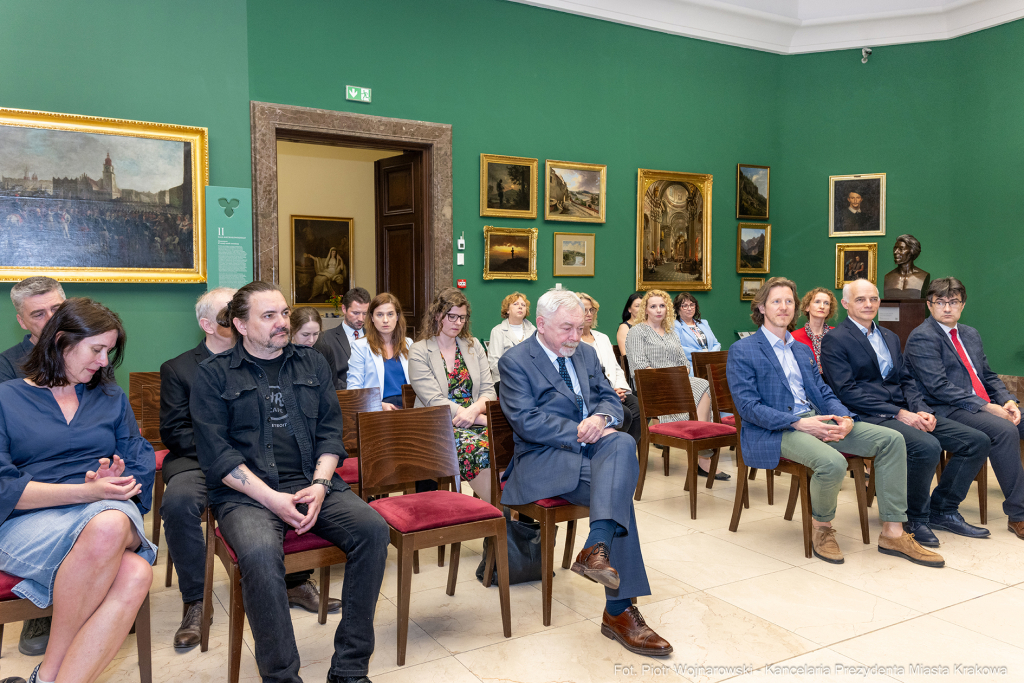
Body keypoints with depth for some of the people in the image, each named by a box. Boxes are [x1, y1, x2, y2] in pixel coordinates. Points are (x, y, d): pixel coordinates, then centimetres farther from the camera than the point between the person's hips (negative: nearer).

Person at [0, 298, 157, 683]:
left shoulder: (111, 399, 20)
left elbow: (141, 466, 13)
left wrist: (114, 483, -10)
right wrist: (88, 491, -14)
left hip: (110, 512, 3)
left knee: (135, 575, -34)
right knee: (106, 528, -39)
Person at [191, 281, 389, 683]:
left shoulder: (313, 364, 17)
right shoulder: (214, 375, 5)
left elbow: (330, 432, 11)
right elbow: (216, 453, -4)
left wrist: (320, 485, -7)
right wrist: (271, 498, -15)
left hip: (312, 484, 4)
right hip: (246, 492, -3)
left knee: (373, 528, -22)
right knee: (260, 553, -35)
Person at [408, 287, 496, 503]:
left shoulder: (473, 347, 18)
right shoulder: (419, 352, 3)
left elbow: (488, 391, 11)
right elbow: (435, 401, -8)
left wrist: (474, 410, -15)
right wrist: (484, 419, -16)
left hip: (474, 420, 4)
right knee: (478, 447, -34)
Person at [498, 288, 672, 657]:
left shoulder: (586, 354, 18)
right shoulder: (515, 362, -3)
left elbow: (611, 400, 15)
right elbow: (527, 421, -14)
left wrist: (600, 418, -10)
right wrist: (581, 432, -20)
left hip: (589, 445, 6)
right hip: (545, 459, -6)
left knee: (623, 443, -30)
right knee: (618, 487, -29)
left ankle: (597, 548, -40)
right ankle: (618, 610, -27)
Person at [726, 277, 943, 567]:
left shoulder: (802, 350, 24)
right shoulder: (741, 352, -1)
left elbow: (824, 392, 18)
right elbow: (747, 406, -11)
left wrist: (845, 418, -5)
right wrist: (798, 423, -21)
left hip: (816, 420, 8)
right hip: (773, 432, -7)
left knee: (891, 439, -9)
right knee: (832, 462, -35)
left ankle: (892, 534, -5)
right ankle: (822, 528, -4)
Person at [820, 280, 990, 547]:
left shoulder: (891, 337, 22)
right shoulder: (835, 340, -4)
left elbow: (907, 381, 17)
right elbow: (847, 391, -13)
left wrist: (922, 411, -4)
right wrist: (898, 413, -17)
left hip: (905, 412, 8)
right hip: (868, 418, -8)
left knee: (977, 441, -5)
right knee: (927, 446, -32)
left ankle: (942, 510, 8)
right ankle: (915, 519, -9)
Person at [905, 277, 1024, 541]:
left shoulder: (971, 334, 20)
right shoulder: (922, 338, -8)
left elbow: (989, 376, 19)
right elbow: (938, 387, -17)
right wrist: (986, 407, -19)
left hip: (987, 406, 8)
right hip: (948, 411, -8)